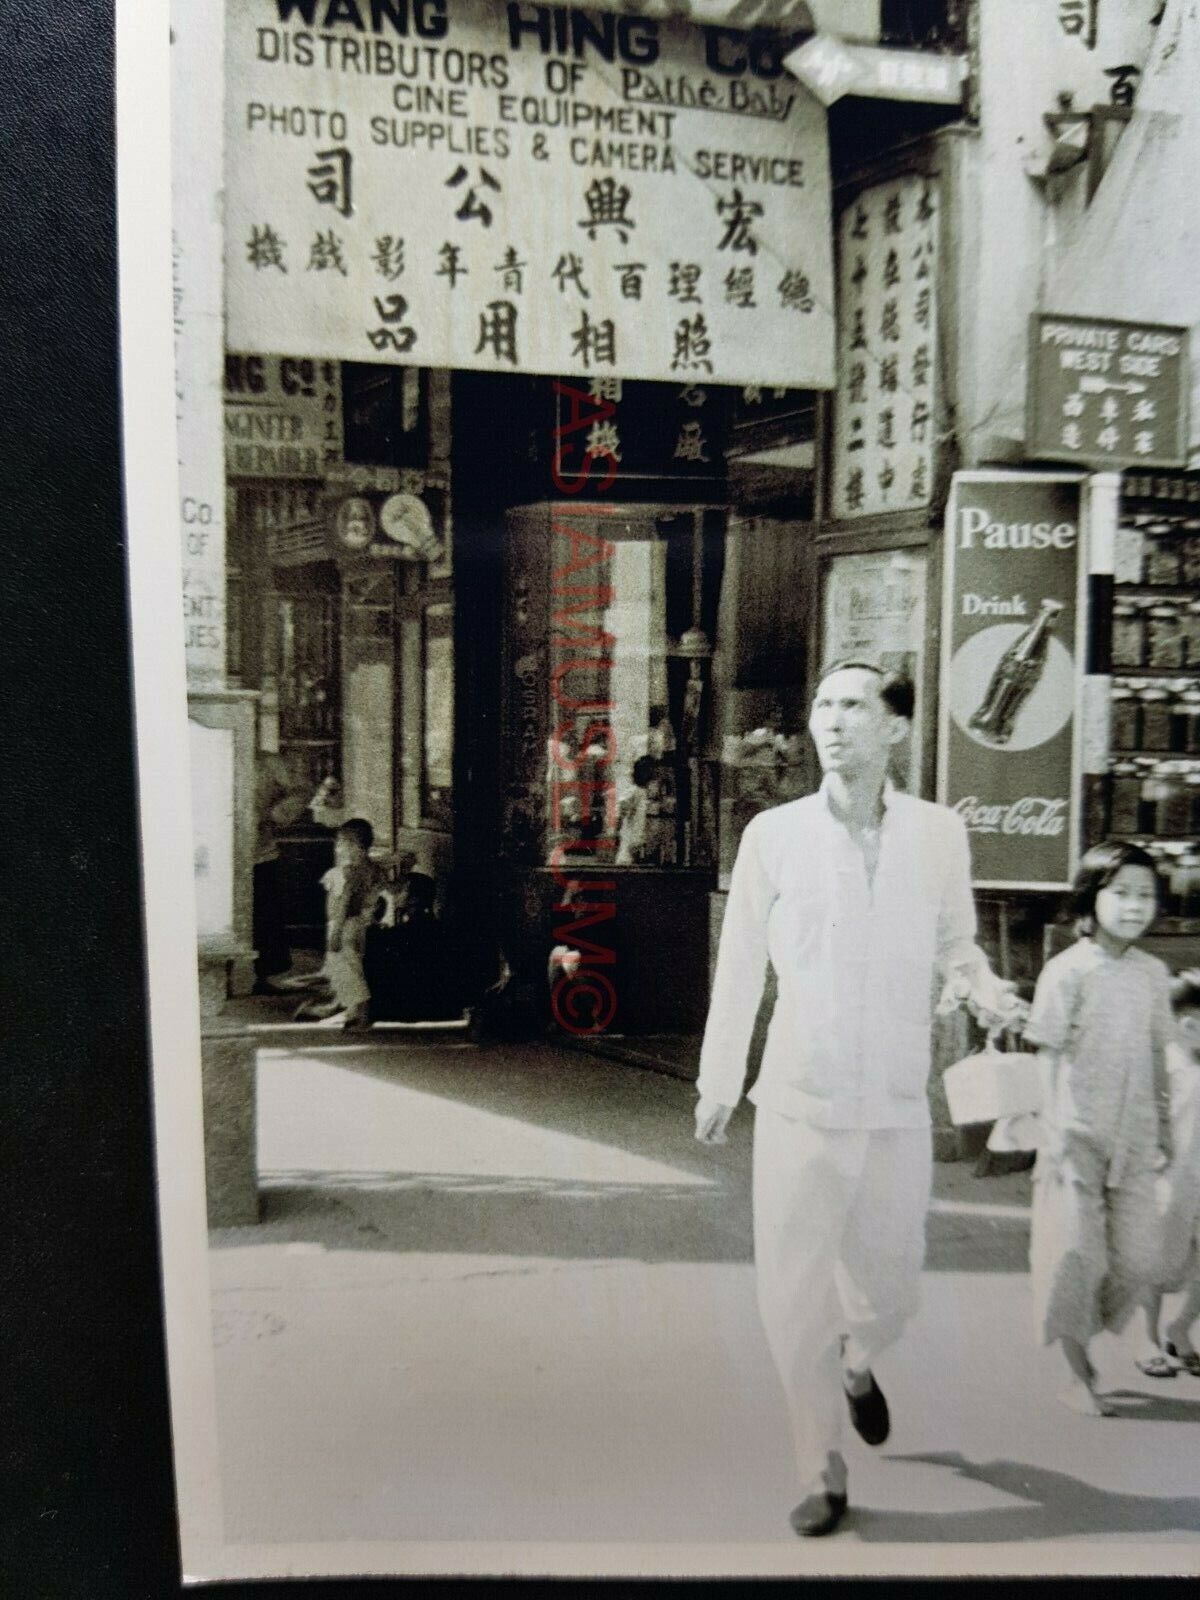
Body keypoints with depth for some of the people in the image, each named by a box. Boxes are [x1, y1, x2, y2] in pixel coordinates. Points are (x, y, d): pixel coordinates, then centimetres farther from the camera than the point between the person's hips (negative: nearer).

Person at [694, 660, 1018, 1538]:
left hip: (898, 1111, 1)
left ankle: (857, 1363, 53)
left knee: (890, 1285, 16)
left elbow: (956, 942, 9)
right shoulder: (773, 833, -6)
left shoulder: (939, 834, -4)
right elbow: (739, 965, 1)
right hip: (798, 1106, -1)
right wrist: (719, 1082, 7)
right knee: (793, 1297, 3)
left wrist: (980, 983, -14)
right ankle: (824, 1474, 27)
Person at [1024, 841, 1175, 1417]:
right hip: (1078, 1134, -5)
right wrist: (1055, 1131, -10)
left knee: (1136, 1257, 7)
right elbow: (1050, 1056, -7)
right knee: (1075, 1251, 1)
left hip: (1132, 1136, 5)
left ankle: (1084, 1340, 30)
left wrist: (1164, 1126, 16)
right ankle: (1078, 1376, 16)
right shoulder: (1067, 971, -9)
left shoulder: (1153, 974, 5)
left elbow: (1157, 1056, 14)